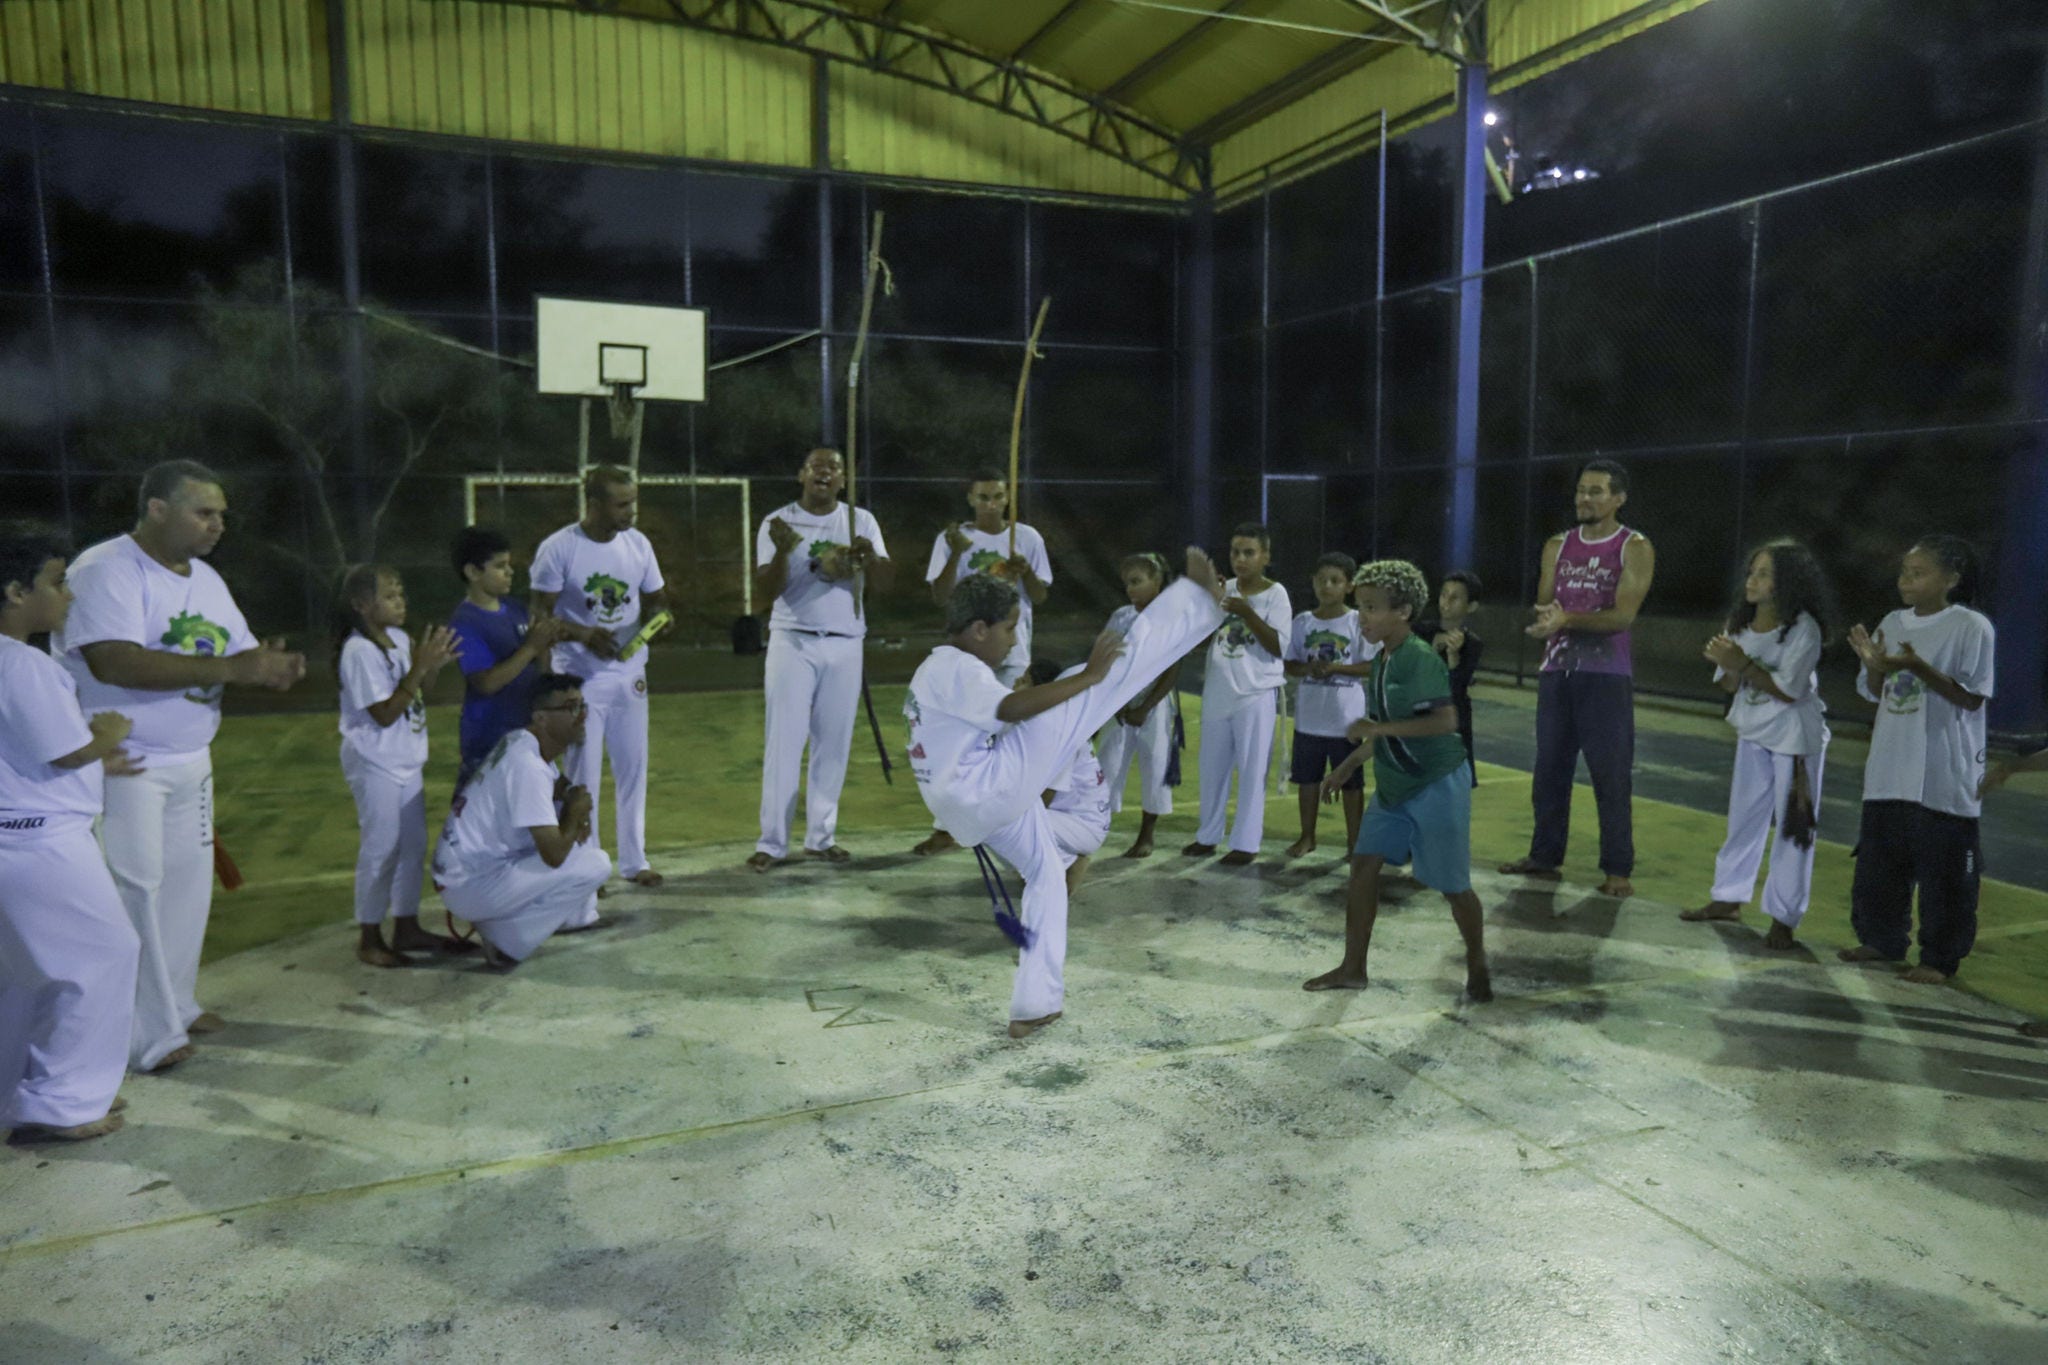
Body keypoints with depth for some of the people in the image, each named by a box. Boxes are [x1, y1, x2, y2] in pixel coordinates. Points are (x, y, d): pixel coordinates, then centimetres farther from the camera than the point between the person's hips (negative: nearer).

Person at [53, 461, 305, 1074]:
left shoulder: (206, 580, 9)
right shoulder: (105, 571, -17)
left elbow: (240, 656, 11)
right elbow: (115, 662, -30)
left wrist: (270, 668, -15)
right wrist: (229, 668, -31)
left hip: (190, 760, 8)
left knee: (187, 882, 13)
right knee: (135, 891, -5)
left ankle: (176, 1004, 26)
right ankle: (147, 1035, 2)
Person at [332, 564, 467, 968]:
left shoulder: (400, 639, 5)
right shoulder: (359, 651, -18)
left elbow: (419, 694, 12)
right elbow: (384, 714, -21)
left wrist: (434, 665, -6)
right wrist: (420, 666, -25)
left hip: (406, 760, 8)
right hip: (375, 764, -8)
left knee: (414, 844, 13)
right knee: (381, 848, -1)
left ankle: (407, 927, 24)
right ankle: (369, 937, 12)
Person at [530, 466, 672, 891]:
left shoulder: (638, 544, 0)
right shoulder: (558, 548, -13)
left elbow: (655, 599, 9)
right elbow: (541, 613, -11)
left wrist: (656, 617, -14)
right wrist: (584, 634, -27)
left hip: (630, 673, 5)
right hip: (579, 679, -5)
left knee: (633, 768, 13)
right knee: (583, 775, 1)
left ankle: (634, 860, 27)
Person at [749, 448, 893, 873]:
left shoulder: (861, 520, 5)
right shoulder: (778, 522, 0)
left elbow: (886, 581, -3)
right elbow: (765, 592, -7)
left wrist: (868, 556, -25)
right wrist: (782, 551, -24)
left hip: (844, 645, 2)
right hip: (792, 642, -2)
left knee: (834, 743, 5)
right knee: (784, 742, -3)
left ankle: (821, 837, 14)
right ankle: (772, 842, 2)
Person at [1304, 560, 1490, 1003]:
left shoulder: (1421, 659, -20)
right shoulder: (1382, 660, 7)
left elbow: (1446, 720, -29)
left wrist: (1380, 728, -27)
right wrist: (1347, 766, 19)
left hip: (1436, 785, -8)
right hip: (1392, 785, 9)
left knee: (1452, 883, 3)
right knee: (1363, 865, 3)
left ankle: (1478, 966, 27)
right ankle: (1353, 968, 13)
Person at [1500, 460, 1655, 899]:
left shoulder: (1634, 548, -3)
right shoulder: (1558, 546, 11)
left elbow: (1623, 616, -13)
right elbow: (1543, 607, 8)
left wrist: (1568, 619, -25)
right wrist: (1548, 619, -16)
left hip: (1607, 676, -5)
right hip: (1557, 671, 5)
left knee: (1611, 775, -3)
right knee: (1549, 770, 9)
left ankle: (1618, 869, 4)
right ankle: (1545, 857, 19)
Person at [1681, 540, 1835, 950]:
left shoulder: (1803, 628, -17)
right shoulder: (1741, 623, 1)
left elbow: (1789, 689, -21)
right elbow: (1729, 684, 1)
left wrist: (1743, 665, -24)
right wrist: (1728, 663, -20)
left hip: (1796, 736, -6)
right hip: (1753, 732, 6)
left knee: (1794, 827, 1)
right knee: (1744, 817, 14)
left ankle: (1783, 917, 7)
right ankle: (1729, 898, 25)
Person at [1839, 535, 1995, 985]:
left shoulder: (1972, 628, -8)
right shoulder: (1893, 623, 9)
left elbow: (1971, 697, -12)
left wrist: (1918, 668, -24)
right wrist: (1875, 665, -9)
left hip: (1944, 776, -6)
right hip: (1890, 770, 6)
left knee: (1943, 868, 1)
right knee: (1878, 861, 13)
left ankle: (1940, 957, 12)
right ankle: (1882, 939, 27)